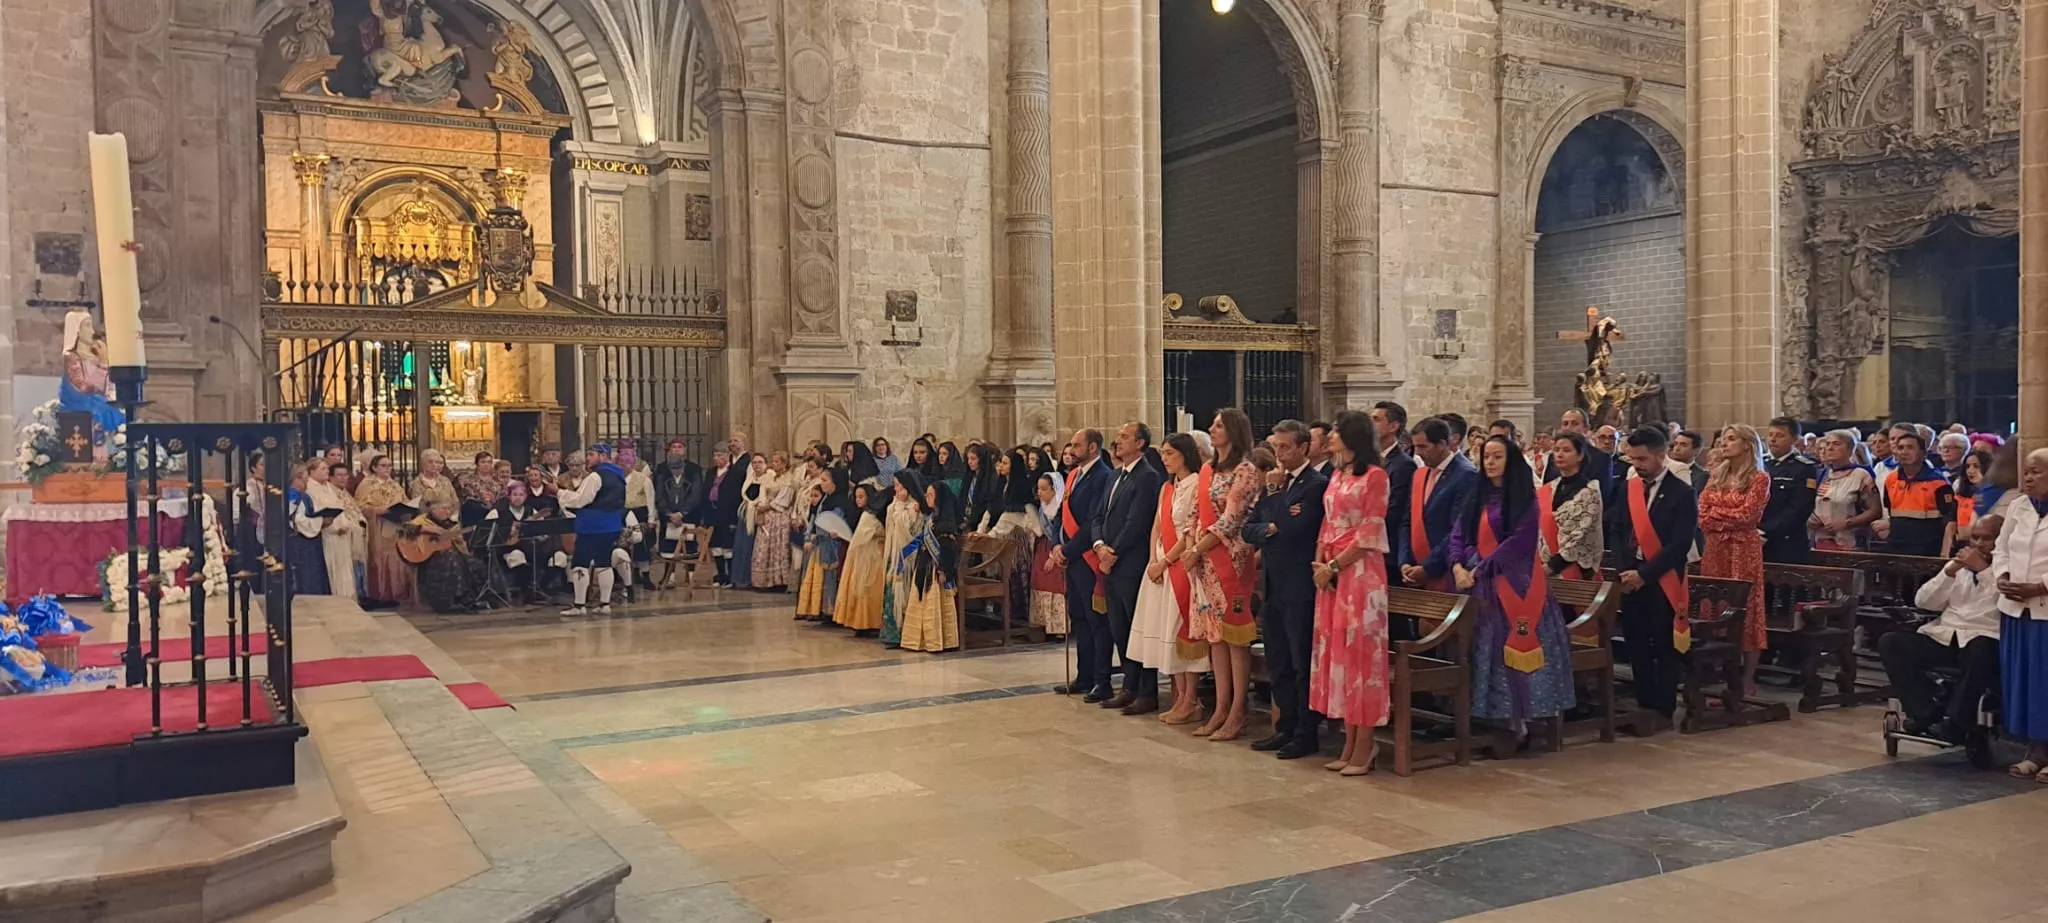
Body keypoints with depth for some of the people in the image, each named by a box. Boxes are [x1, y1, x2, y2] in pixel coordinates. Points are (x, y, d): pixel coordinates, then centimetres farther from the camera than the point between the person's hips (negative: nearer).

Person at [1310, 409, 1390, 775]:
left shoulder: (1375, 476, -8)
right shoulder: (1337, 475, 15)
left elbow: (1370, 533, -13)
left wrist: (1335, 566, -13)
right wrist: (1319, 563, 0)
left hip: (1360, 570, -8)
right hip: (1331, 572, 8)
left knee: (1359, 651, -4)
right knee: (1336, 651, 7)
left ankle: (1364, 745, 3)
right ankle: (1350, 742, 14)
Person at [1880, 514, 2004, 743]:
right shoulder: (1959, 564, 20)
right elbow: (1923, 602, 10)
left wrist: (1982, 569, -15)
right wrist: (1950, 572, -2)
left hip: (1983, 640, -5)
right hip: (1945, 637, 5)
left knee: (1981, 651, -40)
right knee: (1890, 642, -16)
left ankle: (1955, 722, -28)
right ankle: (1926, 711, -16)